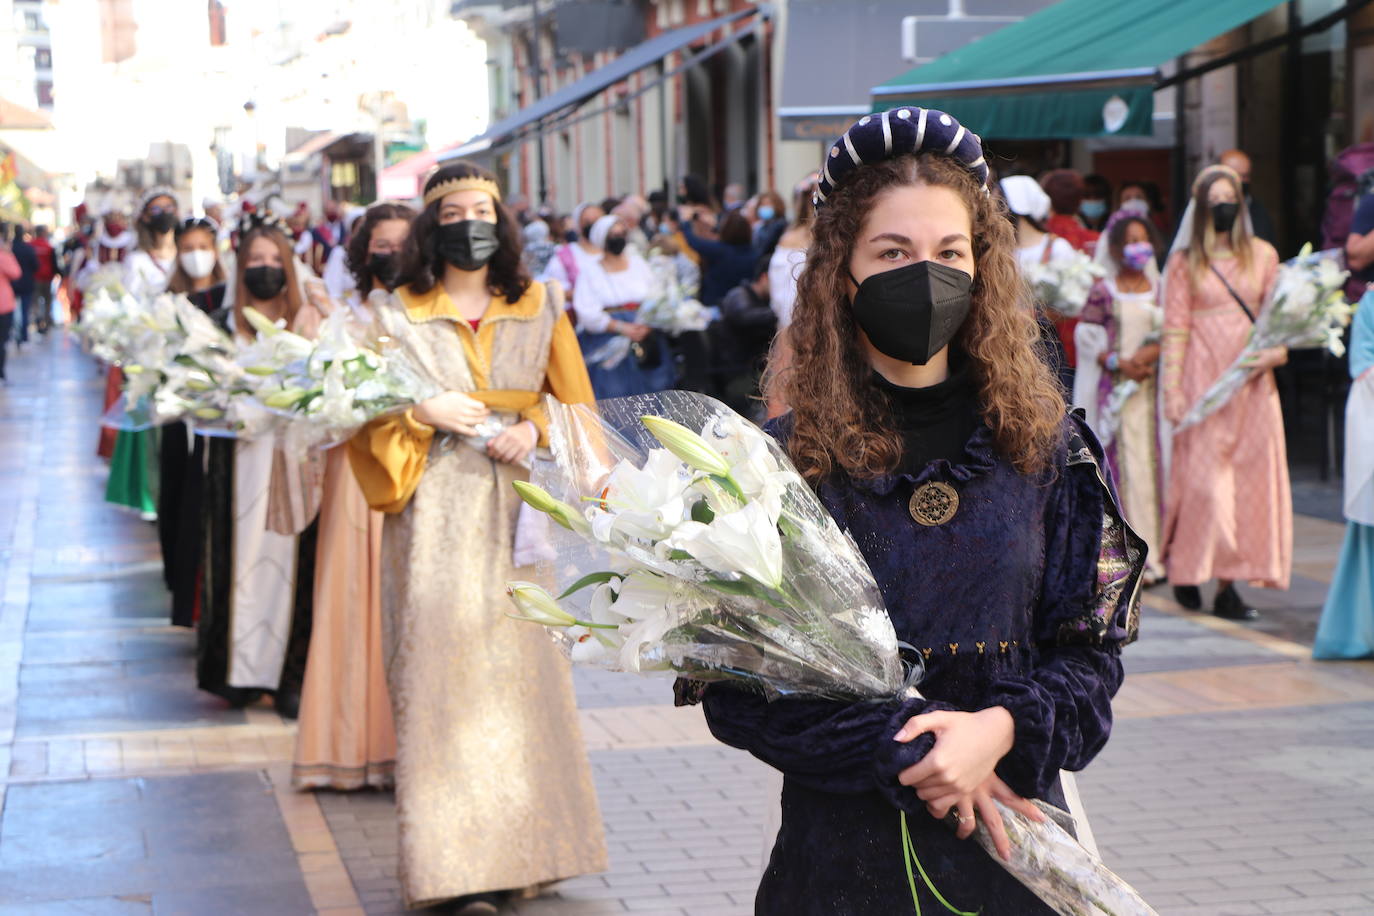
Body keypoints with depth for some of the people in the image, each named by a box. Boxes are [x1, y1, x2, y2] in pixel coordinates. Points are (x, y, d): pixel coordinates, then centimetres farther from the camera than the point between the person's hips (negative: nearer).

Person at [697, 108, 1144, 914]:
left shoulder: (1043, 447, 0)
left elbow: (1091, 647, 1)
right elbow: (737, 687, -9)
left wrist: (1003, 730, -18)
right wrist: (906, 752, -17)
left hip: (1015, 838, 2)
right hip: (842, 842, -2)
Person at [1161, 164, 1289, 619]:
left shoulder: (1262, 254, 11)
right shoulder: (1184, 261, 4)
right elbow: (1175, 329, 0)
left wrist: (1275, 350, -10)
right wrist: (1173, 388, -7)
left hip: (1252, 380, 2)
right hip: (1205, 377, -2)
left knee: (1252, 474, -2)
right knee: (1203, 475, -6)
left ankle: (1229, 584, 3)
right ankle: (1188, 570, 8)